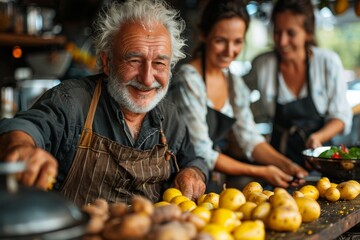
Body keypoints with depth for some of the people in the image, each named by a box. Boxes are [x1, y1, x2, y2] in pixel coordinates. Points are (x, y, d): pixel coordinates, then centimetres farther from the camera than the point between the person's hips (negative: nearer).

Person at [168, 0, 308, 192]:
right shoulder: (188, 81, -17)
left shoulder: (234, 82, 6)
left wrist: (287, 165, -9)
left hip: (220, 171, 6)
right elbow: (202, 154, -18)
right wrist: (260, 172, -18)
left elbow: (250, 139, 6)